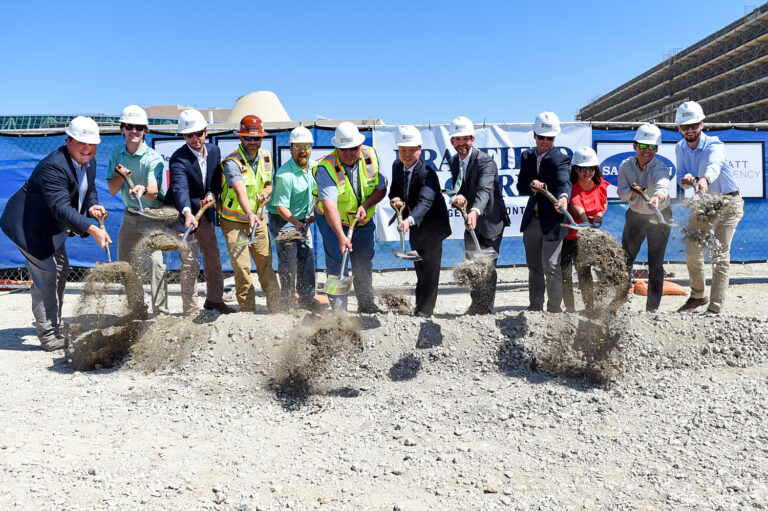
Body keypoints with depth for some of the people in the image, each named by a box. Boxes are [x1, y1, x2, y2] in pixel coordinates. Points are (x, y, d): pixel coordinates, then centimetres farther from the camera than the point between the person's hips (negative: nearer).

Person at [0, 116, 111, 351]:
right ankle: (47, 336, -1)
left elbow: (90, 190, 11)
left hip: (51, 226, 10)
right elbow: (61, 208, -38)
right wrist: (91, 230, -48)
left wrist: (92, 207, -12)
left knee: (61, 271, 16)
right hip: (29, 225, -10)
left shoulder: (89, 162, -2)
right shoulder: (53, 166, -31)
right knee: (46, 275, -10)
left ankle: (53, 328, 30)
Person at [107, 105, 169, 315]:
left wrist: (143, 190, -55)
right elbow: (112, 190, -1)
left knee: (155, 259, -21)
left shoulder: (153, 158, -18)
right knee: (124, 263, 9)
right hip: (129, 214, 6)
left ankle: (161, 311, -17)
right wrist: (120, 174, -21)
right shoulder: (117, 153, 0)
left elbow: (154, 192, -33)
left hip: (152, 215, -6)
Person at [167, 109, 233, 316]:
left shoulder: (214, 151, -3)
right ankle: (190, 311, 2)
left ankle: (214, 299, 34)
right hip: (182, 214, -7)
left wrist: (211, 194, -15)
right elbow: (180, 188, -39)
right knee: (190, 263, -8)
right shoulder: (178, 159, -24)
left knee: (213, 257, 16)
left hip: (204, 212, 7)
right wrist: (187, 213, -56)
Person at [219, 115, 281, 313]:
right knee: (242, 267, -9)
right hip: (234, 221, -5)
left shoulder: (266, 157, 2)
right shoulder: (232, 162, -19)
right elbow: (240, 191, -35)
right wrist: (249, 214, -51)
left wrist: (265, 193, -8)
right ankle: (248, 310, 4)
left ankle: (276, 308, 13)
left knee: (266, 264, 5)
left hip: (258, 219, 5)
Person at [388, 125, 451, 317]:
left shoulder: (427, 173, -28)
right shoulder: (397, 166, -4)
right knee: (419, 268, 19)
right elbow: (394, 190, 4)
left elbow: (425, 202, -41)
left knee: (429, 268, -7)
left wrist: (409, 220, -58)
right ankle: (420, 306, 33)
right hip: (414, 227, 8)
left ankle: (424, 310, 0)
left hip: (431, 226, -8)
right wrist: (396, 199, -21)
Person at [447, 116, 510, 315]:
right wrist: (457, 197, -25)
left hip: (491, 221, -7)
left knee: (487, 267, -6)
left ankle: (486, 309, 4)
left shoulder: (485, 161, -20)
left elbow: (484, 190, -36)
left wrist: (475, 211, -54)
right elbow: (455, 187, 0)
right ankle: (476, 306, 30)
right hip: (471, 221, 7)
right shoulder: (453, 162, 4)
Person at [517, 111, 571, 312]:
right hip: (531, 220, 6)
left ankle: (555, 308, 11)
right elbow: (521, 186, 2)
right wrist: (532, 185, -21)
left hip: (552, 221, -5)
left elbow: (564, 181, -28)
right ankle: (535, 306, 28)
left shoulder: (561, 159, -9)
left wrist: (563, 196, -50)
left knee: (551, 267, -4)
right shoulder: (527, 156, 7)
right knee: (534, 267, 15)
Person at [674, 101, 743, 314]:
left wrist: (704, 179, -69)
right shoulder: (680, 148, -4)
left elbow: (714, 165, -46)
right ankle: (697, 296, 28)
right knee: (692, 249, 7)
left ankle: (715, 308, -7)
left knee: (720, 254, -11)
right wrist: (685, 179, -28)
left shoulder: (715, 145, -24)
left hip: (728, 202, -6)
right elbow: (681, 175, -3)